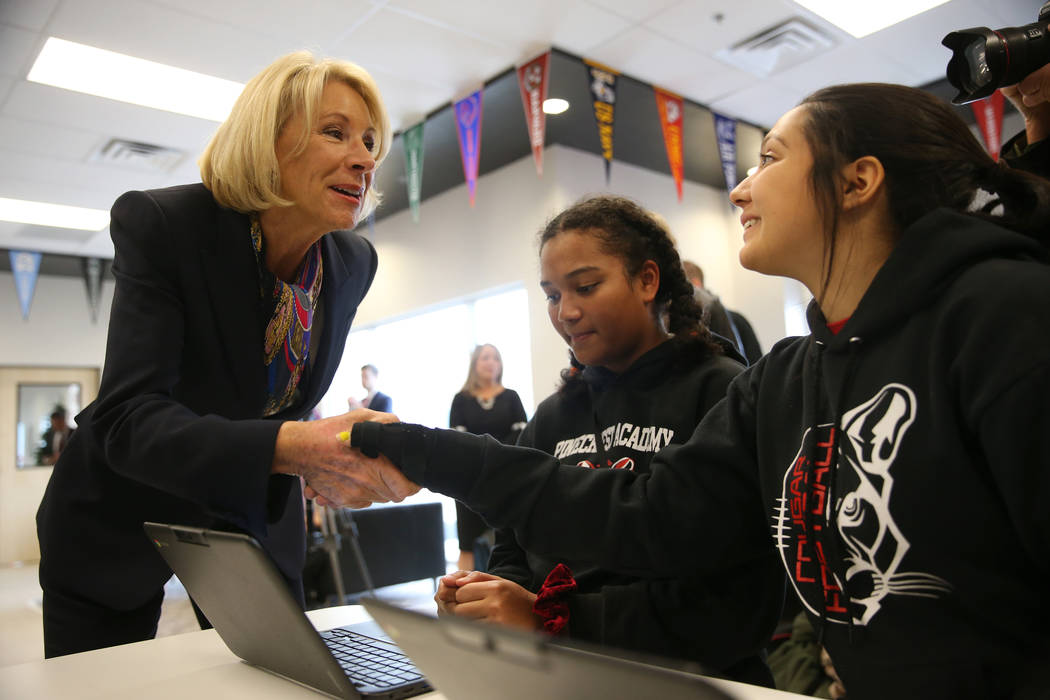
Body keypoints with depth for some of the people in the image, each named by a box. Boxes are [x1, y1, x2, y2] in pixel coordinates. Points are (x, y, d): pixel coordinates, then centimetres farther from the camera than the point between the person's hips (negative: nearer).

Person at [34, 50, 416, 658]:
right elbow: (127, 418, -33)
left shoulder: (354, 263, -10)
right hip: (123, 517, -3)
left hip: (258, 516, 4)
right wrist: (285, 447, -48)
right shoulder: (160, 224, -24)